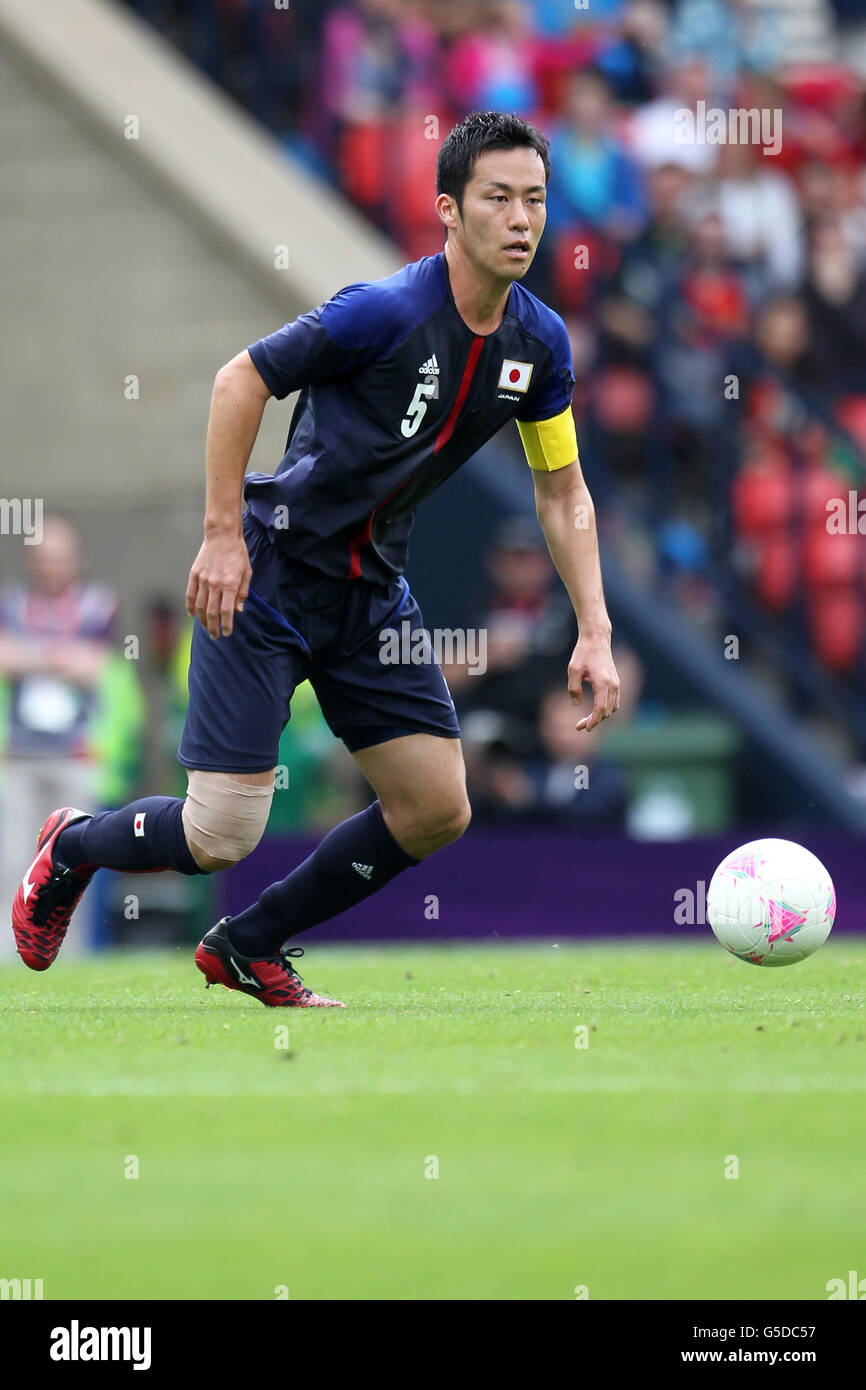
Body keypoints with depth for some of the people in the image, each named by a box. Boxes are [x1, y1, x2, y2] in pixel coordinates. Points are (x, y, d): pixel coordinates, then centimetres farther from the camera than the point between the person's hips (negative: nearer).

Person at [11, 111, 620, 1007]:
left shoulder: (539, 342, 0)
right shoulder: (387, 312, -22)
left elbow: (562, 493, 10)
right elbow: (240, 380, -15)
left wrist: (594, 633, 2)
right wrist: (223, 534, -18)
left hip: (372, 589, 7)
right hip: (267, 574, -7)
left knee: (437, 811, 2)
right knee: (220, 839, -10)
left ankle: (249, 946, 20)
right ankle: (69, 850, 23)